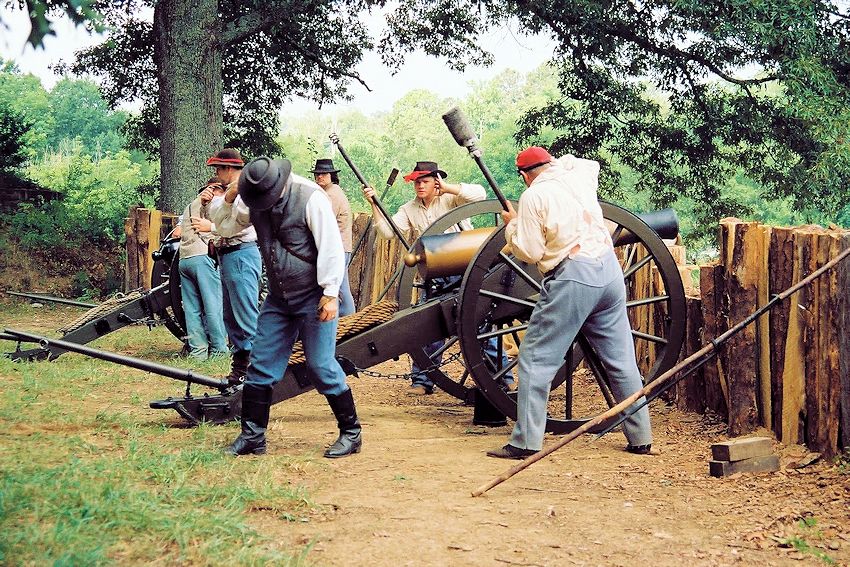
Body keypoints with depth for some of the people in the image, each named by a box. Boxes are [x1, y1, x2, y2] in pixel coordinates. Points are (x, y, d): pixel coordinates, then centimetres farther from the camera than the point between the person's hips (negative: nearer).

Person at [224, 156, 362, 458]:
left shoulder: (311, 198, -18)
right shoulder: (255, 200, 2)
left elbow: (331, 248, -19)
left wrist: (330, 294, -20)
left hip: (314, 297, -6)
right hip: (278, 298, 6)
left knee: (321, 366, -5)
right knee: (260, 366, 4)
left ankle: (351, 433, 8)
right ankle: (252, 436, 12)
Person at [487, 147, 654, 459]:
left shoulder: (533, 196, -3)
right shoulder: (578, 175, 14)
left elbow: (529, 252, -5)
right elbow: (592, 164, 41)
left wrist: (512, 224, 10)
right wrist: (556, 161, 45)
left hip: (572, 278, -7)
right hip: (610, 272, 7)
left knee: (536, 359, -1)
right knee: (621, 360, 14)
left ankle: (525, 442, -5)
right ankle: (641, 437, 19)